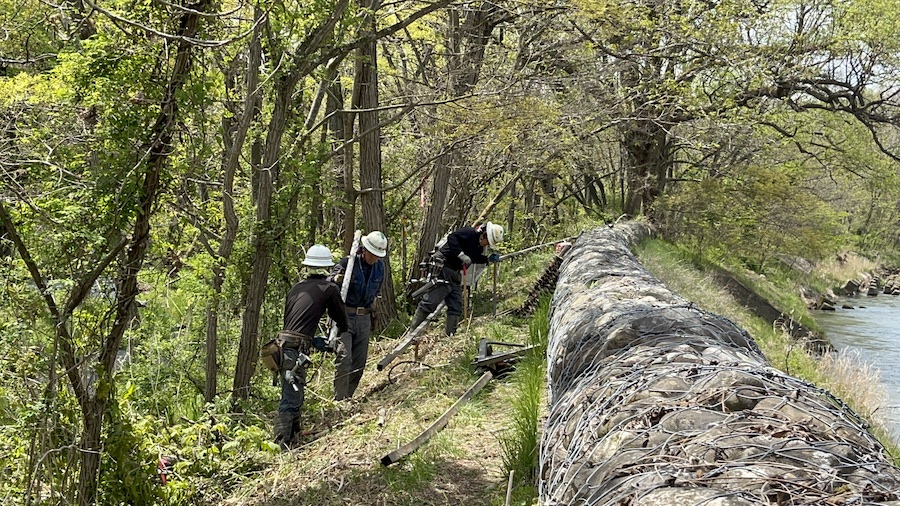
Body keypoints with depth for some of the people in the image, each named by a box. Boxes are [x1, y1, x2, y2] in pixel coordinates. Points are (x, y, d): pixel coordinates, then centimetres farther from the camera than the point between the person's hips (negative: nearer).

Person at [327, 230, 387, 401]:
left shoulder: (380, 266, 6)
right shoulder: (347, 263, -12)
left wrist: (374, 297, 11)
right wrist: (336, 279, -35)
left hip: (364, 318, 6)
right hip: (344, 316, -6)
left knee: (359, 361, 7)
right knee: (344, 357, -16)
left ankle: (349, 396, 17)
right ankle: (340, 399, -15)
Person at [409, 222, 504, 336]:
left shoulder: (479, 245, 13)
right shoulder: (470, 233, -14)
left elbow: (474, 258, 26)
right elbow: (452, 237, -26)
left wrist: (488, 259, 12)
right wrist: (461, 255, -29)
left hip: (455, 274, 10)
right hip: (443, 267, -10)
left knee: (456, 305, 5)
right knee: (431, 301, -13)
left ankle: (449, 334, 8)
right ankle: (412, 330, -9)